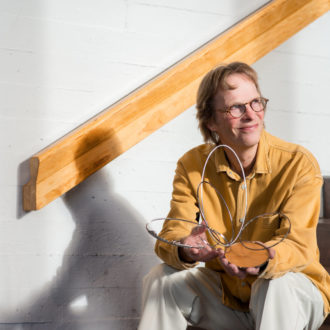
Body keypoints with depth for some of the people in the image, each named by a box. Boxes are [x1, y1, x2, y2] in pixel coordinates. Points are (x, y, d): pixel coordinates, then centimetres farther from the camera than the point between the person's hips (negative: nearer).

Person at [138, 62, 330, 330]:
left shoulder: (299, 164, -16)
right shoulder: (192, 166, -6)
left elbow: (298, 243, -23)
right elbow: (171, 235, -12)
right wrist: (185, 250, -39)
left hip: (292, 296, -2)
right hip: (224, 294, 3)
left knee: (278, 283, -35)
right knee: (163, 278, -19)